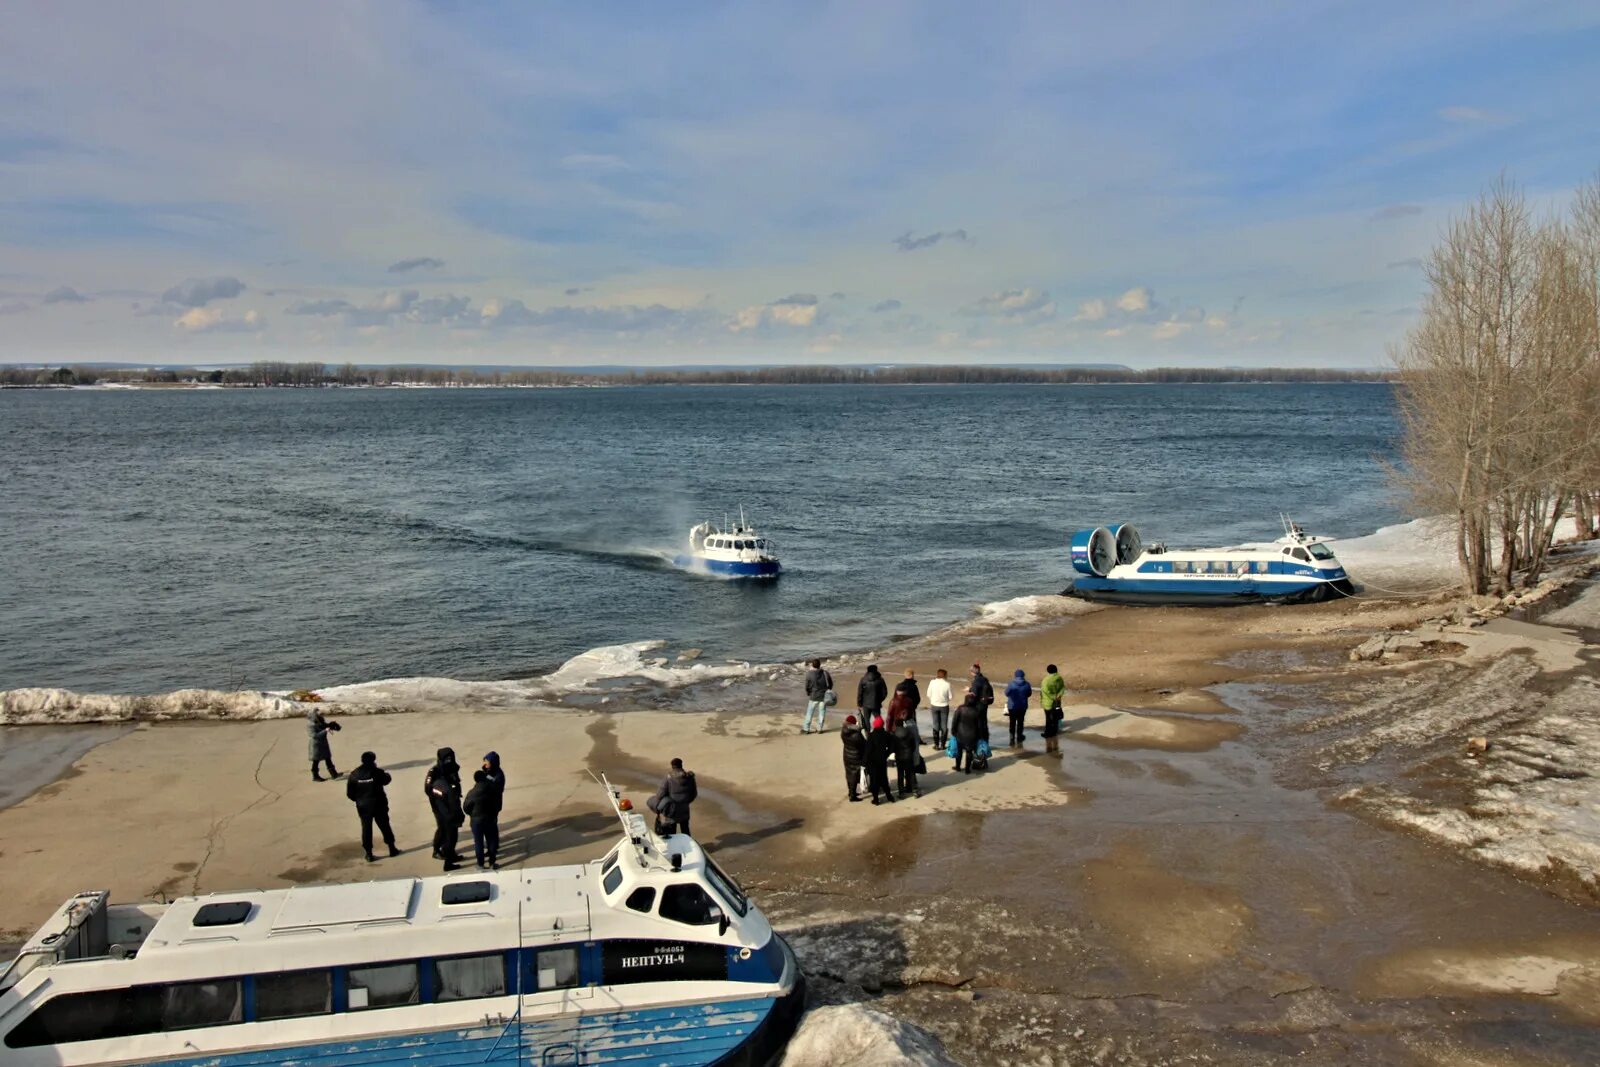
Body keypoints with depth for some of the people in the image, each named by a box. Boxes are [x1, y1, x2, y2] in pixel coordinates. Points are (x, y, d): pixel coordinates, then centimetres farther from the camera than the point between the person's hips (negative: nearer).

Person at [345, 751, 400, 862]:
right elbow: (387, 779, 5)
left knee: (366, 828, 10)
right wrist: (385, 772, 23)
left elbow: (349, 793, -3)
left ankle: (369, 854, 11)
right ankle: (392, 849, 22)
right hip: (378, 804, -1)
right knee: (384, 826, 14)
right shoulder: (377, 772, -13)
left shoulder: (354, 774, -7)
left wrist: (358, 799, 13)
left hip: (363, 806, 1)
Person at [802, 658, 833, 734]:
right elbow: (830, 684, 2)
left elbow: (807, 686, -7)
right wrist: (827, 692, 17)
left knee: (809, 713, 9)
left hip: (814, 697, -2)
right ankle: (819, 729, 16)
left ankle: (806, 729, 13)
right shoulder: (825, 673, -6)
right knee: (822, 713, 11)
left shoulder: (809, 674, -13)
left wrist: (808, 694, 11)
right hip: (824, 696, 2)